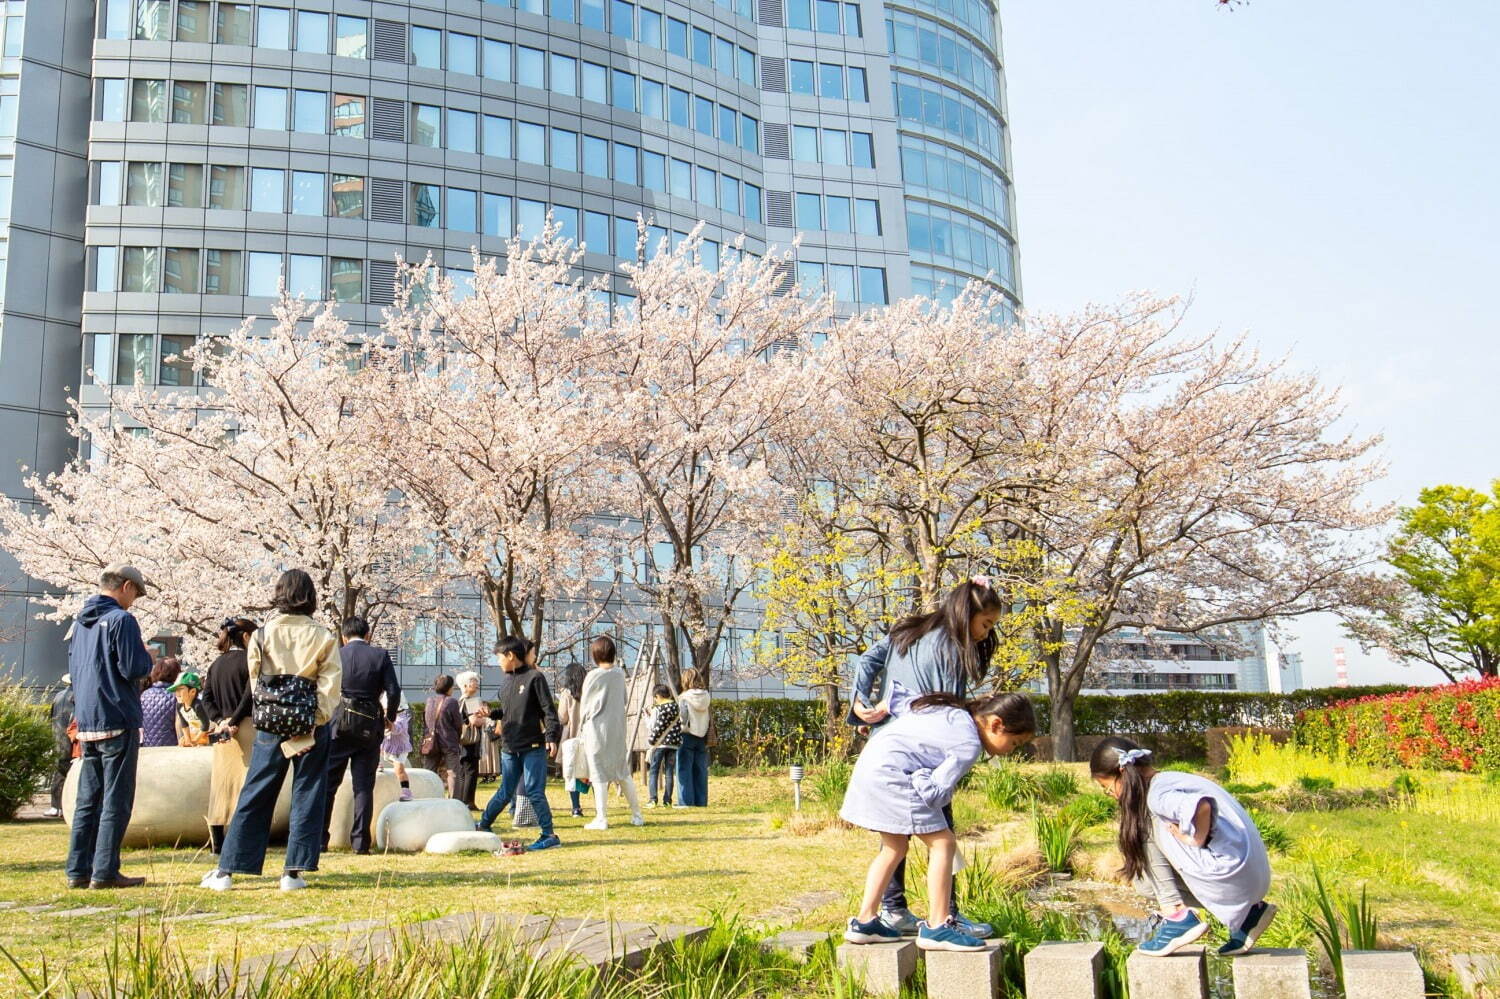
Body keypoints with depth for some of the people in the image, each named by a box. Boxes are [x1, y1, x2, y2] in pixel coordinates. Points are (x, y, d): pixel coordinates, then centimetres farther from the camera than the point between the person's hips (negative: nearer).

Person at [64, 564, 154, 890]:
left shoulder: (80, 623, 14)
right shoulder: (121, 619, -11)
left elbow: (74, 669, 21)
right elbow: (134, 669, -16)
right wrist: (147, 657, 3)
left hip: (86, 722, 8)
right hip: (117, 720, -8)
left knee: (87, 799, 12)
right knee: (117, 800, -2)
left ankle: (78, 870, 13)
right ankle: (105, 872, -2)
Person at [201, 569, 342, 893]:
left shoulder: (262, 635, 0)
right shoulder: (323, 637, -3)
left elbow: (256, 684, -1)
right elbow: (331, 685, -9)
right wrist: (315, 723, -9)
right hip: (311, 725, -1)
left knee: (254, 797, 8)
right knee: (307, 798, 6)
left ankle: (226, 871, 9)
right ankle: (294, 872, 5)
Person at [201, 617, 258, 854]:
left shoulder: (215, 664, 14)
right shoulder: (248, 661, -7)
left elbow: (207, 698, 8)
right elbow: (249, 696, -16)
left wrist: (220, 720, -1)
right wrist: (233, 721, -11)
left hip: (222, 729, 7)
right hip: (245, 728, -7)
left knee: (220, 782, 9)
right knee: (245, 780, -4)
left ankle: (217, 842, 11)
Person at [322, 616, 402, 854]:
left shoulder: (335, 656, 0)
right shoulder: (380, 655, -1)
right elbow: (393, 691, -6)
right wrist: (389, 716, 11)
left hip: (339, 725, 0)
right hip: (370, 727, 0)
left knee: (327, 782, 9)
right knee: (364, 785, 5)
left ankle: (319, 838, 8)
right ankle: (360, 841, 3)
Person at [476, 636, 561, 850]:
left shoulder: (534, 678, -8)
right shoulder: (506, 682, 13)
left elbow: (549, 710, -11)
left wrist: (551, 737, -20)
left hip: (533, 747, -6)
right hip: (509, 748, 6)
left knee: (534, 791, -5)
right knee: (505, 792, 15)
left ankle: (549, 835, 3)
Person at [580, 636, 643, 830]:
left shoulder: (593, 676, -13)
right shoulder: (620, 673, 2)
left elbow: (585, 705, -3)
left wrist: (584, 722, 14)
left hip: (597, 729, -5)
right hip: (618, 728, 5)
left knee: (600, 774, 1)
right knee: (623, 772, 15)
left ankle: (601, 818, 3)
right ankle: (636, 814, 19)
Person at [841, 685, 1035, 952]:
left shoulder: (954, 711, 14)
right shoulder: (969, 745, -12)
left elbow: (896, 699, 21)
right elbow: (933, 793, -15)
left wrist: (881, 709, 40)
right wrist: (922, 778, 5)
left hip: (870, 765, 10)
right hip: (891, 776, -10)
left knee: (895, 848, 19)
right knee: (943, 843, -6)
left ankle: (864, 922, 24)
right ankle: (936, 927, -2)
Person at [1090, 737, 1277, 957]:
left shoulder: (1157, 795, -17)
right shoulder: (1169, 780, 13)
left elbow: (1201, 807, -35)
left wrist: (1196, 841, -19)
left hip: (1231, 872, -10)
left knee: (1147, 827, -7)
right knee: (1147, 882, 16)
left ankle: (1177, 916, -7)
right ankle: (1247, 913, 14)